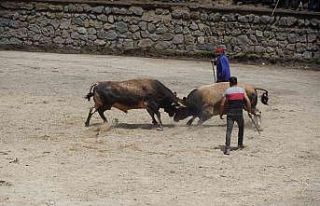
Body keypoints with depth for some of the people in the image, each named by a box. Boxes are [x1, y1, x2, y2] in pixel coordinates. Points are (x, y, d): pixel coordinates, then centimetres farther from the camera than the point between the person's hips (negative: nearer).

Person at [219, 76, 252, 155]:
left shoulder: (227, 91, 2)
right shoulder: (242, 90, 6)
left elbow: (222, 104, 0)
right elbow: (248, 101, -3)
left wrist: (221, 114, 10)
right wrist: (249, 111, 6)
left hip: (230, 113, -1)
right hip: (239, 113, 1)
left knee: (229, 130, -5)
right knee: (241, 128, 26)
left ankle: (227, 148, -16)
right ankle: (240, 144, 32)